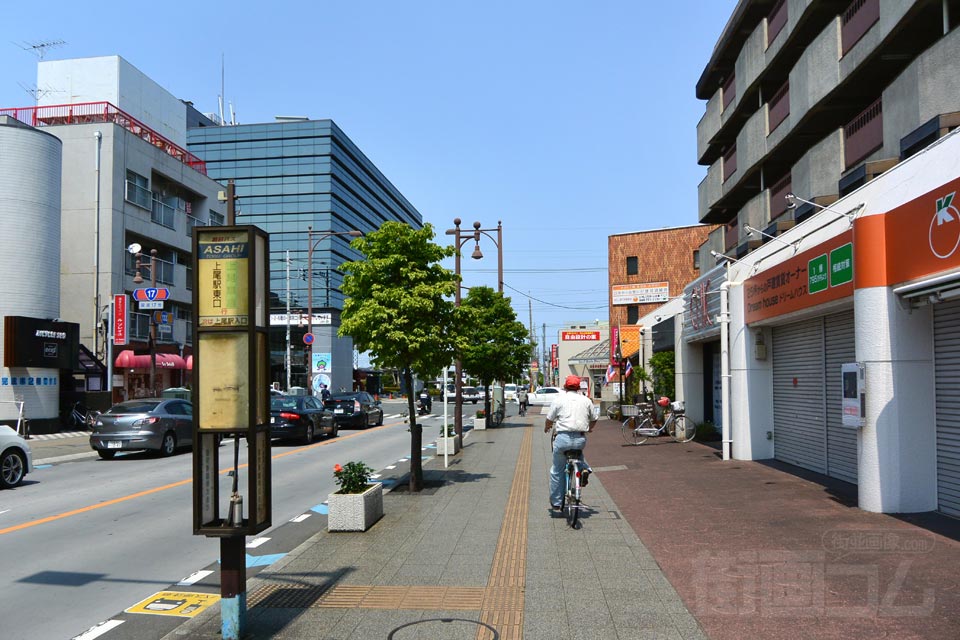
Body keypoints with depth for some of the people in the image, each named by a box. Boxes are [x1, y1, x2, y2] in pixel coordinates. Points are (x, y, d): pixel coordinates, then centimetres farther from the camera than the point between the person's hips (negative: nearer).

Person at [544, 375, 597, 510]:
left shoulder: (559, 399, 3)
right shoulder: (586, 400, 10)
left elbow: (549, 419, 5)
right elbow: (594, 419, 18)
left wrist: (546, 428, 27)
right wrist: (589, 429, 39)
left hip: (563, 438, -3)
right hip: (581, 439, 3)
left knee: (557, 471, 10)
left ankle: (556, 502, 16)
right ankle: (585, 468, 7)